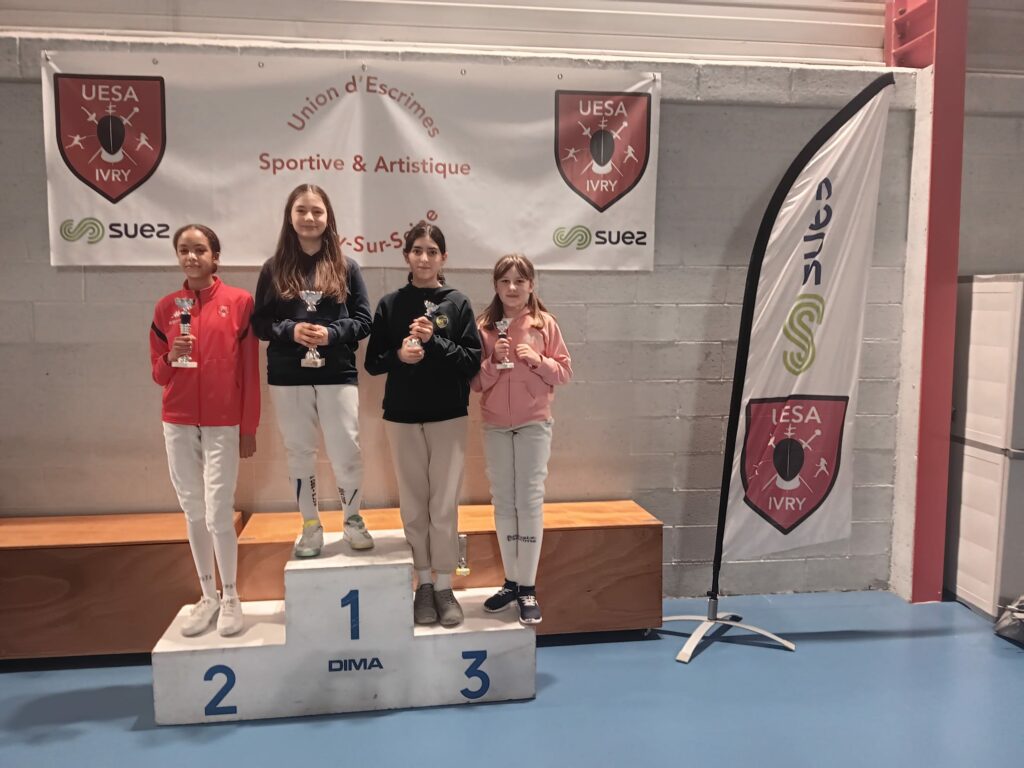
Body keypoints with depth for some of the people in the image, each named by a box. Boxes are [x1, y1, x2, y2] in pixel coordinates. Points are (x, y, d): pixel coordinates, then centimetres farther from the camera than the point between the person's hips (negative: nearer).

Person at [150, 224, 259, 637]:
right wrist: (172, 358, -13)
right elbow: (158, 374, 10)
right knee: (194, 513, 10)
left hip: (223, 424, -3)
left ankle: (230, 598, 14)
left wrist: (249, 427, -3)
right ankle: (208, 595, 24)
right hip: (178, 424, 4)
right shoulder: (166, 307, 6)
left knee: (219, 515, -4)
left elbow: (250, 371, -2)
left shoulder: (239, 301, -3)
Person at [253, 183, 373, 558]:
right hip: (288, 377, 1)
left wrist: (332, 334, -15)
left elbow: (363, 320, 2)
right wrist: (290, 331, -15)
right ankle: (311, 527, 25)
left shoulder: (345, 267, 2)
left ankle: (353, 520, 22)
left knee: (346, 452, 0)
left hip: (337, 375, -1)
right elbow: (259, 323, 4)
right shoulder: (274, 268, 4)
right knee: (300, 454, 10)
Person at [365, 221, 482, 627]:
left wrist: (435, 341, -17)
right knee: (413, 506, 8)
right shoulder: (390, 304, 2)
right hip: (402, 417, 1)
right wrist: (398, 355, -16)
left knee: (444, 505, 1)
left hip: (448, 417, -1)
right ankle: (423, 585, 19)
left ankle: (444, 587, 13)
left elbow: (474, 361, -5)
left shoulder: (457, 303, -1)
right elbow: (372, 362, 4)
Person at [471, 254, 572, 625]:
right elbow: (476, 382, 1)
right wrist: (494, 361, -16)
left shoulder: (545, 324, -2)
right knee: (503, 502, 9)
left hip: (534, 424, -2)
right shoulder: (484, 326, 1)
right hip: (495, 426, 3)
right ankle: (512, 581, 22)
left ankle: (528, 588, 6)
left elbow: (564, 371, 0)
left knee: (530, 501, -3)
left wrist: (536, 359, -16)